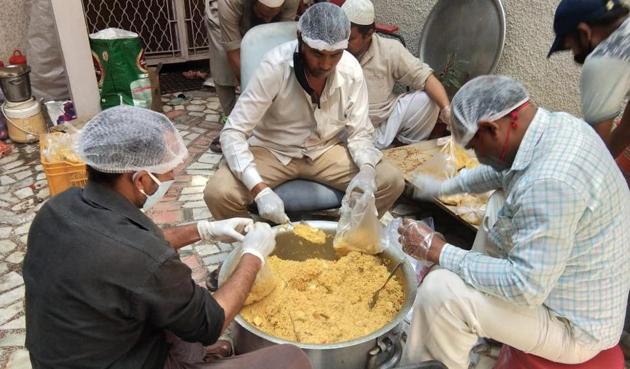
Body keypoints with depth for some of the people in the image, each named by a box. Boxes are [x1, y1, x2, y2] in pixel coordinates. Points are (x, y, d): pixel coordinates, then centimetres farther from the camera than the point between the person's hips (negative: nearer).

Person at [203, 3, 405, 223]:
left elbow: (359, 132, -5)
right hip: (272, 151, -2)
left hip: (325, 150, 3)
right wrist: (259, 190, -39)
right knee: (218, 193, -27)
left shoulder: (351, 70, -15)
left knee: (392, 182, -14)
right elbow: (233, 133, -26)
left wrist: (366, 169, -28)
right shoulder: (275, 66, -25)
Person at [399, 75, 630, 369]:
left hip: (573, 324, -9)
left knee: (439, 291, -22)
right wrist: (444, 187, 16)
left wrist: (440, 252, -24)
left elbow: (524, 288, -32)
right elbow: (502, 170, 15)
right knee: (501, 207, 22)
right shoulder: (557, 125, -5)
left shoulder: (550, 182, -36)